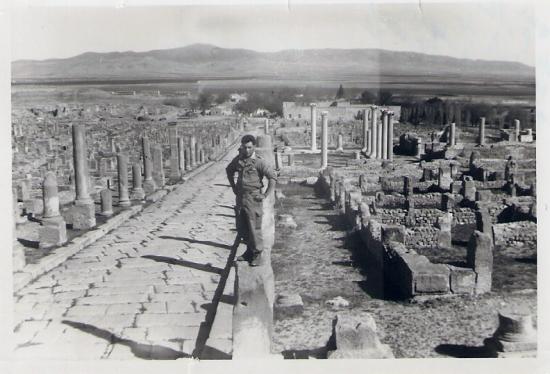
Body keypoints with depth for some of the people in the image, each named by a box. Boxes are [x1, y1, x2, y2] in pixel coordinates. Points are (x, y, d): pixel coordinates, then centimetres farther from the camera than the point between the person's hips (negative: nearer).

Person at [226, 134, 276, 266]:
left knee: (254, 228, -3)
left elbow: (273, 177, -12)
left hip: (253, 198, -6)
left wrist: (265, 195, -13)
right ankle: (249, 251, 28)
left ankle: (257, 255, 8)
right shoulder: (238, 159, 5)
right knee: (241, 227, 13)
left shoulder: (259, 162, -12)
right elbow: (229, 170, 25)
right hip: (240, 197, 6)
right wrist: (233, 187, 18)